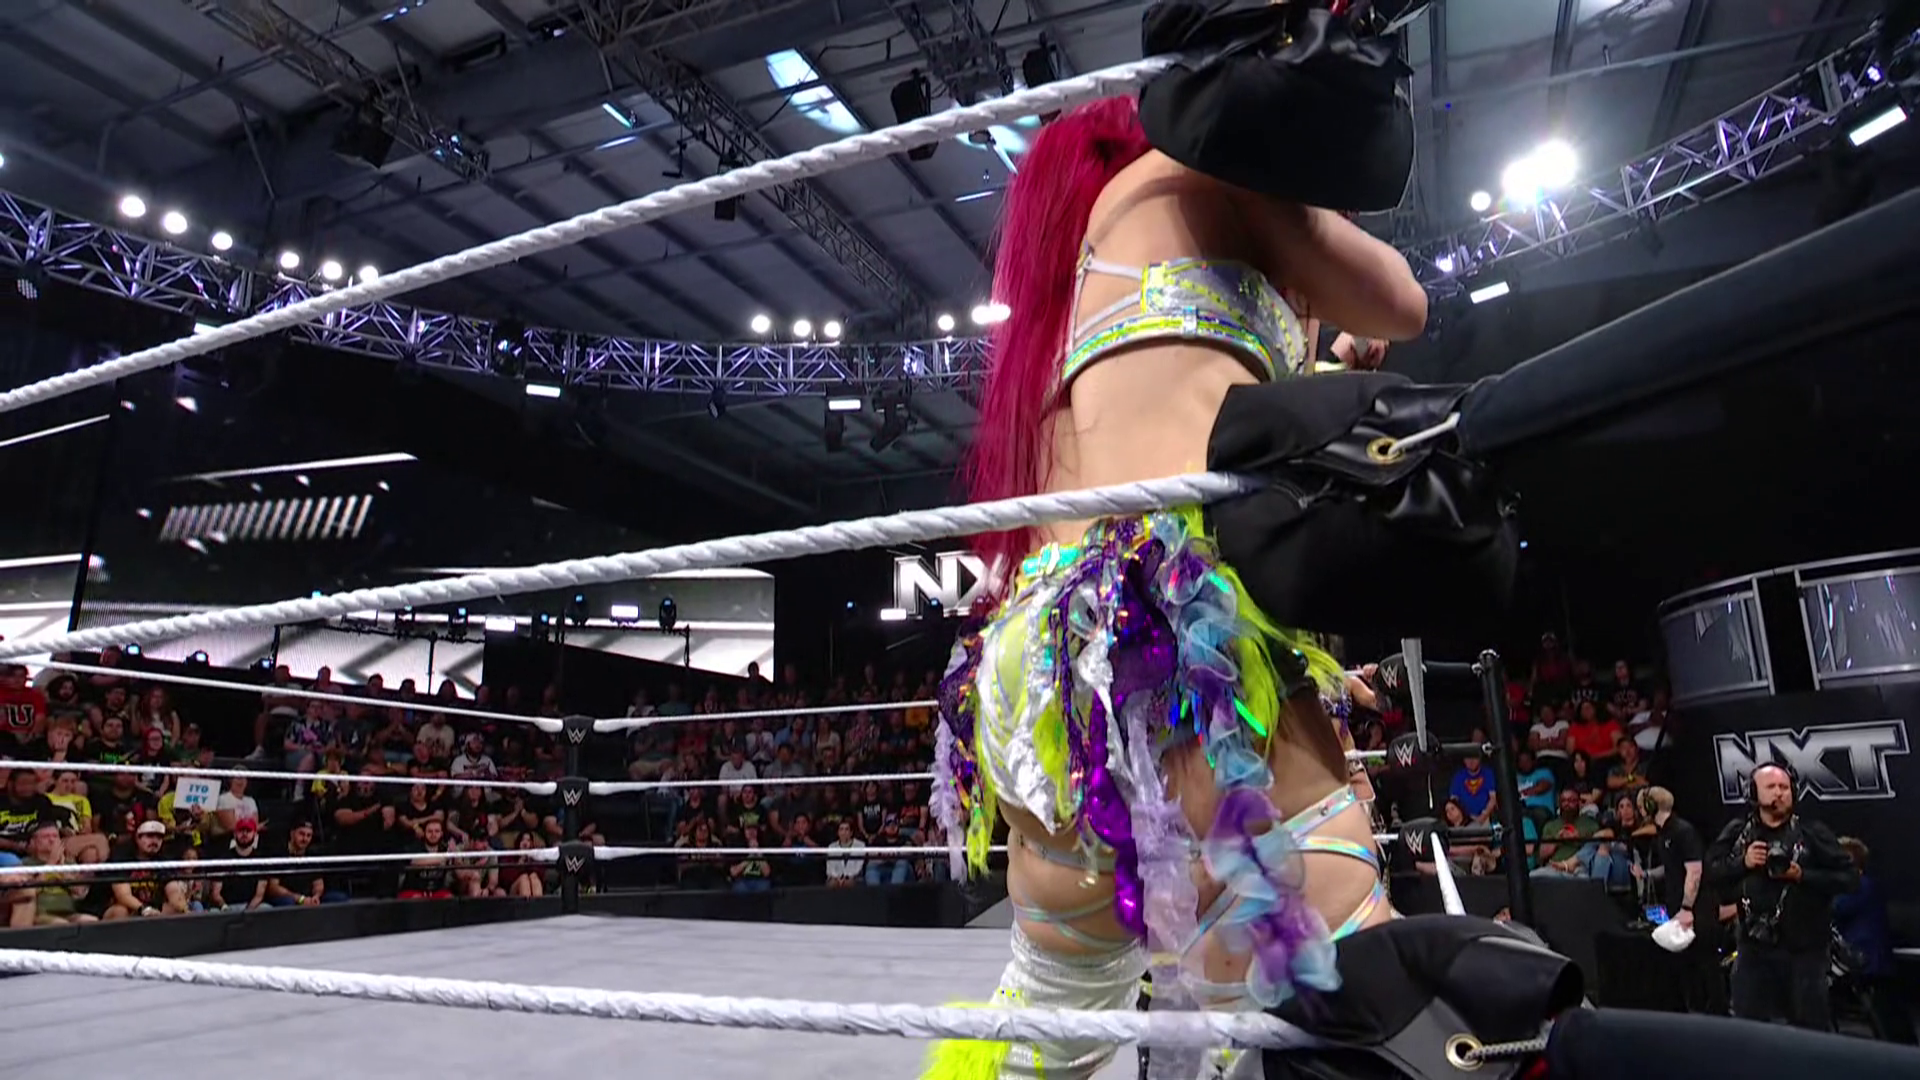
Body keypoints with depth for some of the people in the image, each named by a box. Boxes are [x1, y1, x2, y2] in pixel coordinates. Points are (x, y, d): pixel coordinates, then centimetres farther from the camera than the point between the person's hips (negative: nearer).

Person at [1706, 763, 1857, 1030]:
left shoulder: (1812, 832, -3)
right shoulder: (1737, 832, 4)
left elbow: (1850, 878, -7)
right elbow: (1711, 872, 2)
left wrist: (1802, 875, -18)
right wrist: (1742, 863, -14)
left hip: (1804, 948, -2)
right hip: (1754, 946, 2)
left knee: (1811, 1028, 8)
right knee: (1747, 1027, 10)